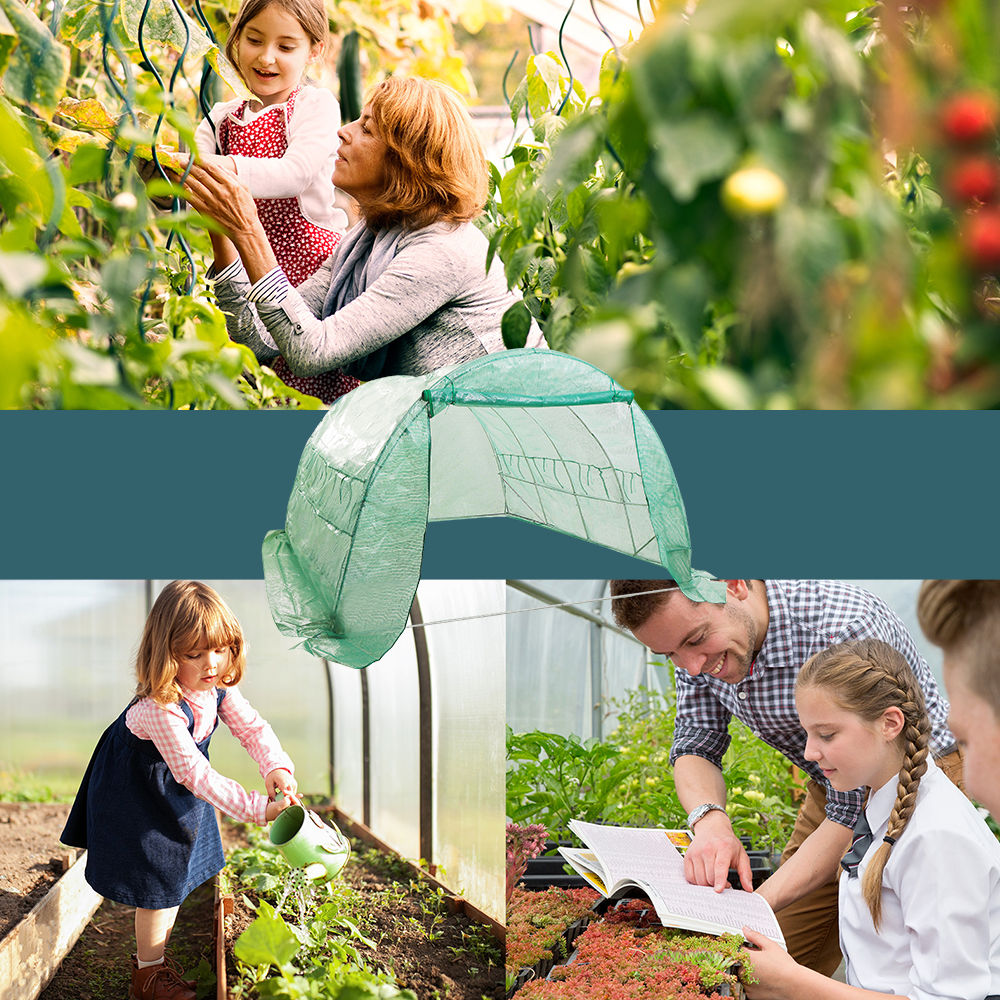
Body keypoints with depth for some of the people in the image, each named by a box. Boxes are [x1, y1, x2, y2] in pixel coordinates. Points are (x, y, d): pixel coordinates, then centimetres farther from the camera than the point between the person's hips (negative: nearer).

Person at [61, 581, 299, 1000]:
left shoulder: (219, 689, -13)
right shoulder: (160, 709, -38)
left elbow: (252, 728, -13)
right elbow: (194, 773, -37)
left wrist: (276, 768, -34)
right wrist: (255, 808, -40)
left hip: (178, 794, 8)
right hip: (140, 799, -8)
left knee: (175, 872, 18)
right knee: (156, 880, -1)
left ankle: (152, 954, 38)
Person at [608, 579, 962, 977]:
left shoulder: (848, 630, -36)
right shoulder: (692, 631, -14)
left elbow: (858, 811, -34)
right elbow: (695, 744, -3)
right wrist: (710, 819, -27)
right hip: (829, 791, 6)